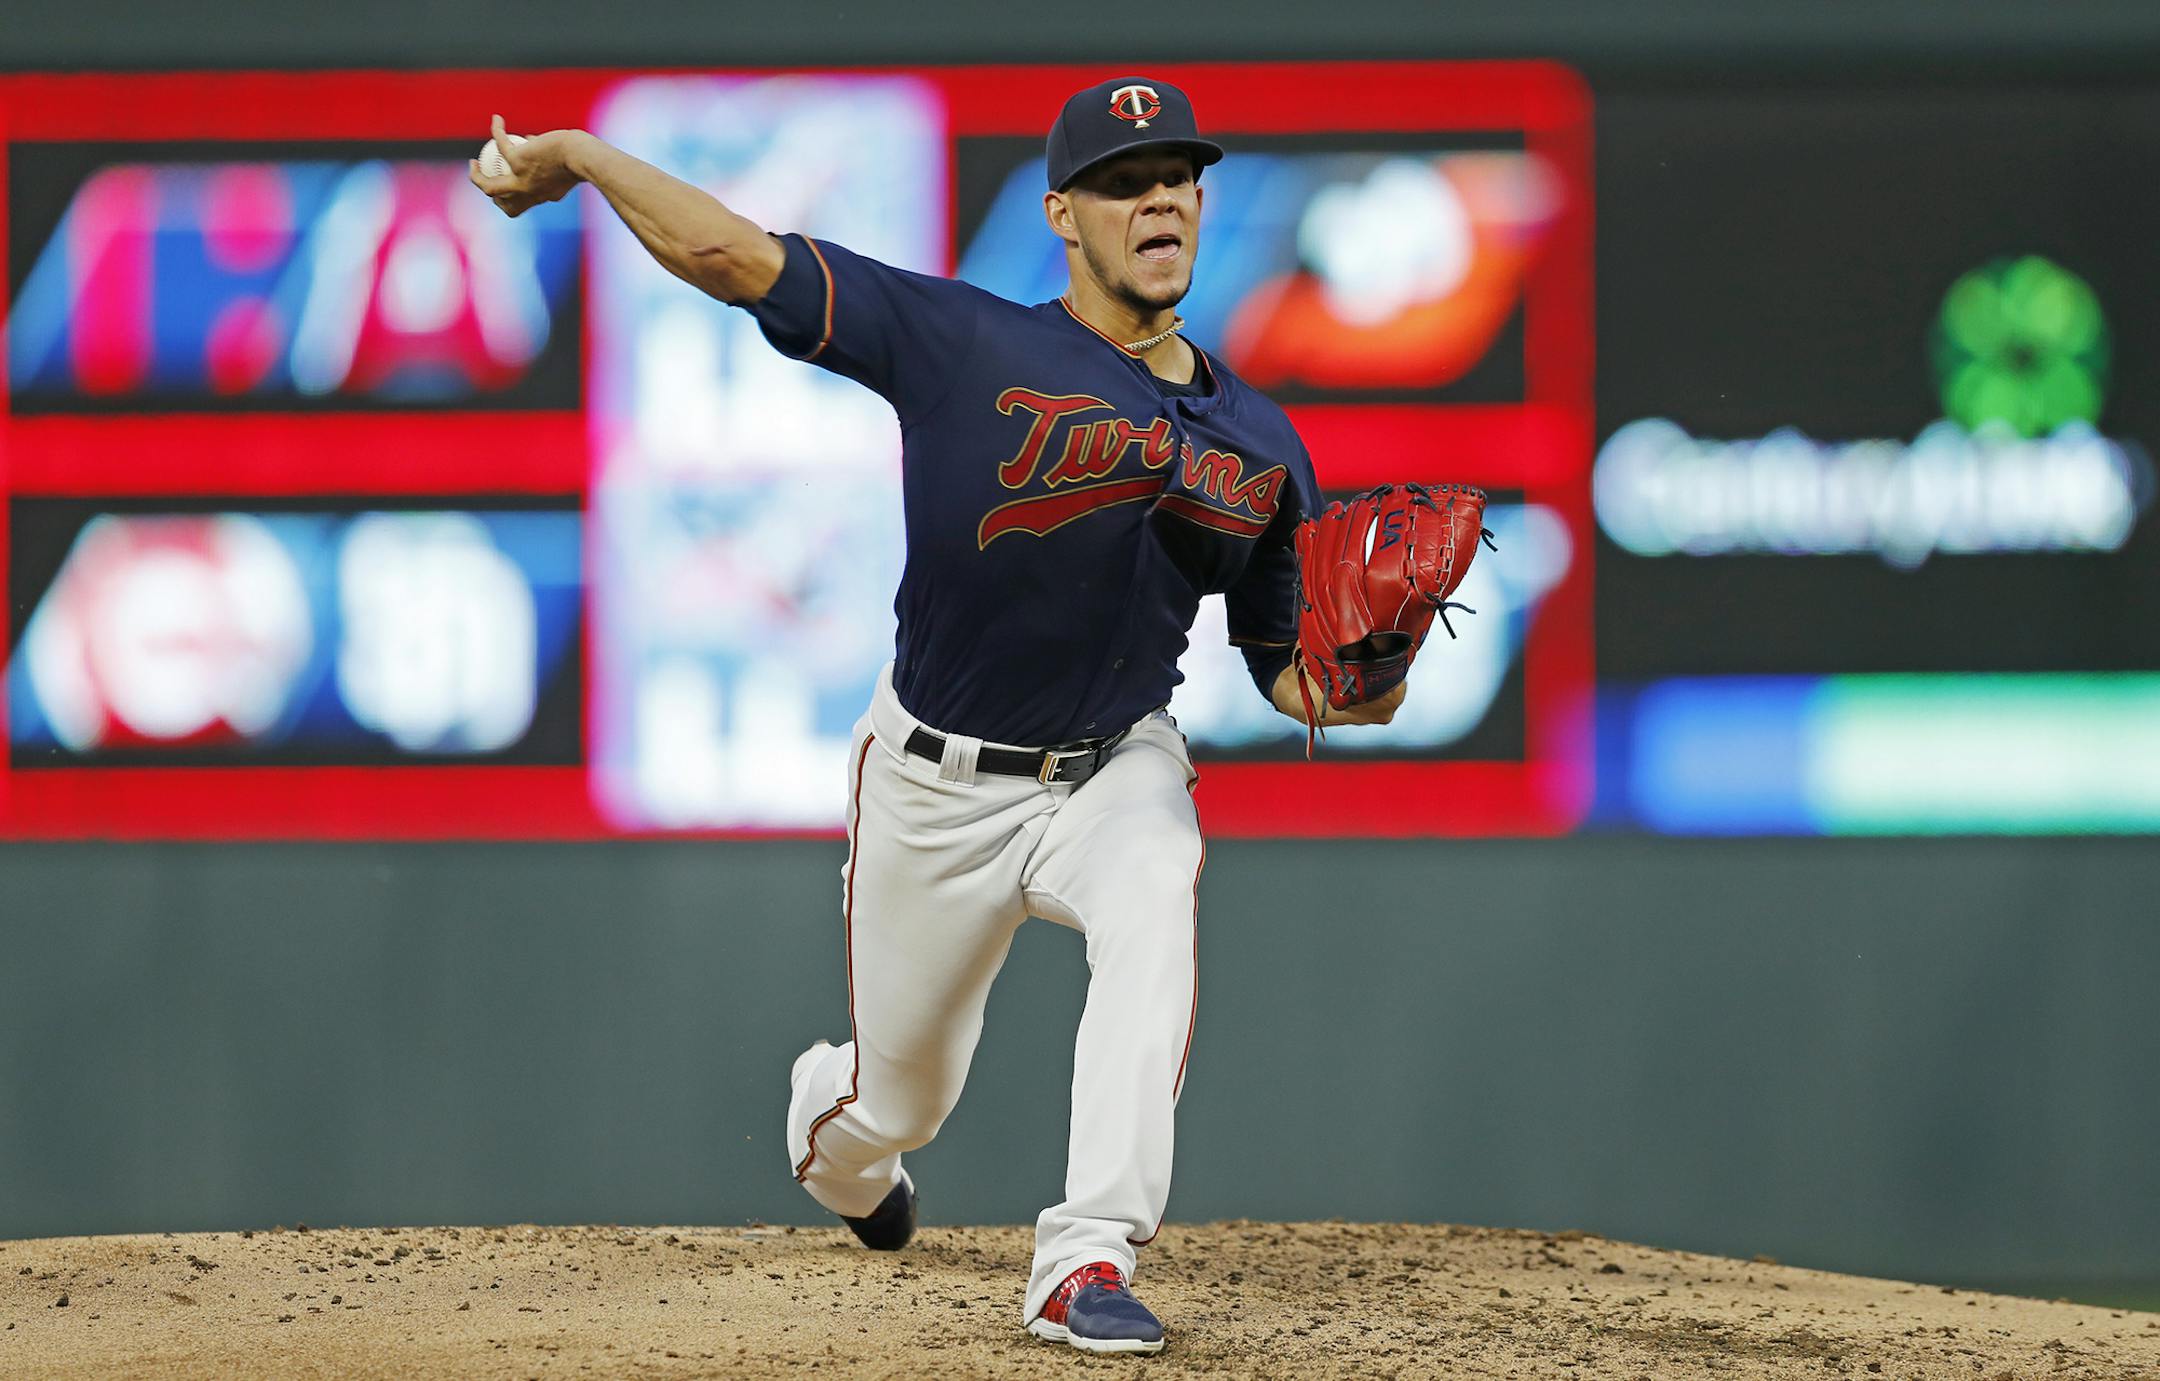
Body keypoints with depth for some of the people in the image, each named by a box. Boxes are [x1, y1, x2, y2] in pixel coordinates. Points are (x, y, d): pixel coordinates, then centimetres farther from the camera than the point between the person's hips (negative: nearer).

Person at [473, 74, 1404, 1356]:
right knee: (898, 1097, 11)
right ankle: (832, 1120, 52)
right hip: (939, 782, -2)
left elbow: (1289, 668, 4)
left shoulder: (1262, 445, -4)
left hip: (1115, 769, 2)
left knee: (1156, 913, -34)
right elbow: (727, 254, -19)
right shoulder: (968, 345, -17)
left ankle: (1088, 1262, -34)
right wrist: (576, 154, -11)